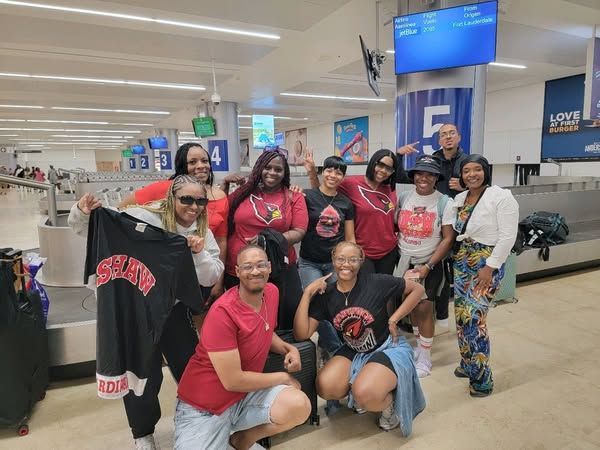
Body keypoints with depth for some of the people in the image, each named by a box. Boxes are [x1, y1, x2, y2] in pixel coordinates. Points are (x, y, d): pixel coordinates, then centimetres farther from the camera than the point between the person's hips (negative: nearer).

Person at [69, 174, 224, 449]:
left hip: (174, 309, 4)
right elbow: (86, 229, -11)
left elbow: (209, 279, -7)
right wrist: (82, 213, -33)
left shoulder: (202, 232, -3)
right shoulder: (143, 218, -18)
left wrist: (200, 253, -24)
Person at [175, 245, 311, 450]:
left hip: (247, 392, 6)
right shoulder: (222, 312, -25)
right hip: (203, 407, -5)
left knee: (300, 406, -20)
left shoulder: (271, 292, -2)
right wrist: (284, 378, -12)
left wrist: (288, 349, -4)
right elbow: (233, 381, -24)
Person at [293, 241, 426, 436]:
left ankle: (390, 400, 7)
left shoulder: (376, 283, -18)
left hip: (388, 347, -4)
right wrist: (308, 293, -22)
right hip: (353, 352, 4)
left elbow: (417, 289, -6)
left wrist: (394, 319, -14)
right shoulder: (325, 294, -8)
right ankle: (357, 390, 12)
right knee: (325, 387, -20)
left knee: (365, 395, -29)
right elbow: (301, 334, -16)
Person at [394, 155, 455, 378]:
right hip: (404, 261, 3)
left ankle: (425, 358, 15)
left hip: (430, 264, -3)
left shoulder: (444, 202, -7)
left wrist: (428, 266, -14)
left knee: (423, 308, -3)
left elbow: (448, 238, -8)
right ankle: (420, 346, 32)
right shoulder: (403, 197, 1)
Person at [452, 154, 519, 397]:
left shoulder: (501, 197, -11)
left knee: (474, 317, -12)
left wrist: (489, 267, -17)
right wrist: (456, 259, 8)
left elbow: (508, 236, -15)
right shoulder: (459, 199, 10)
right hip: (461, 261, 7)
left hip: (487, 262, -7)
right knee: (461, 315, 9)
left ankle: (482, 377, 3)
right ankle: (467, 364, 27)